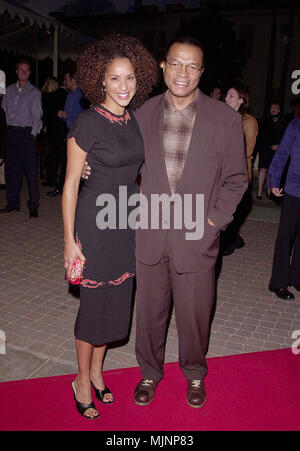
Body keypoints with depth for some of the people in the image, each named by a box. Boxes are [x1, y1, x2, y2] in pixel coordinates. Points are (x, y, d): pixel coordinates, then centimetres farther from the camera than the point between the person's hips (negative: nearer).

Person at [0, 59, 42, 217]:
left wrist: (33, 134, -12)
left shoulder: (34, 92, 3)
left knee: (30, 169, -6)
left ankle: (33, 206, 0)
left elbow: (36, 116, -2)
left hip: (27, 133, -4)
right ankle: (13, 203, 17)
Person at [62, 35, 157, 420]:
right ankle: (82, 380, 28)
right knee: (94, 301, 5)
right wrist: (70, 241, -13)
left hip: (128, 220, 6)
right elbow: (71, 183, -12)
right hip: (95, 220, -6)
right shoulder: (87, 123, -13)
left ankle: (97, 371, 36)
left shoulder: (135, 120, 6)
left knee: (116, 298, 14)